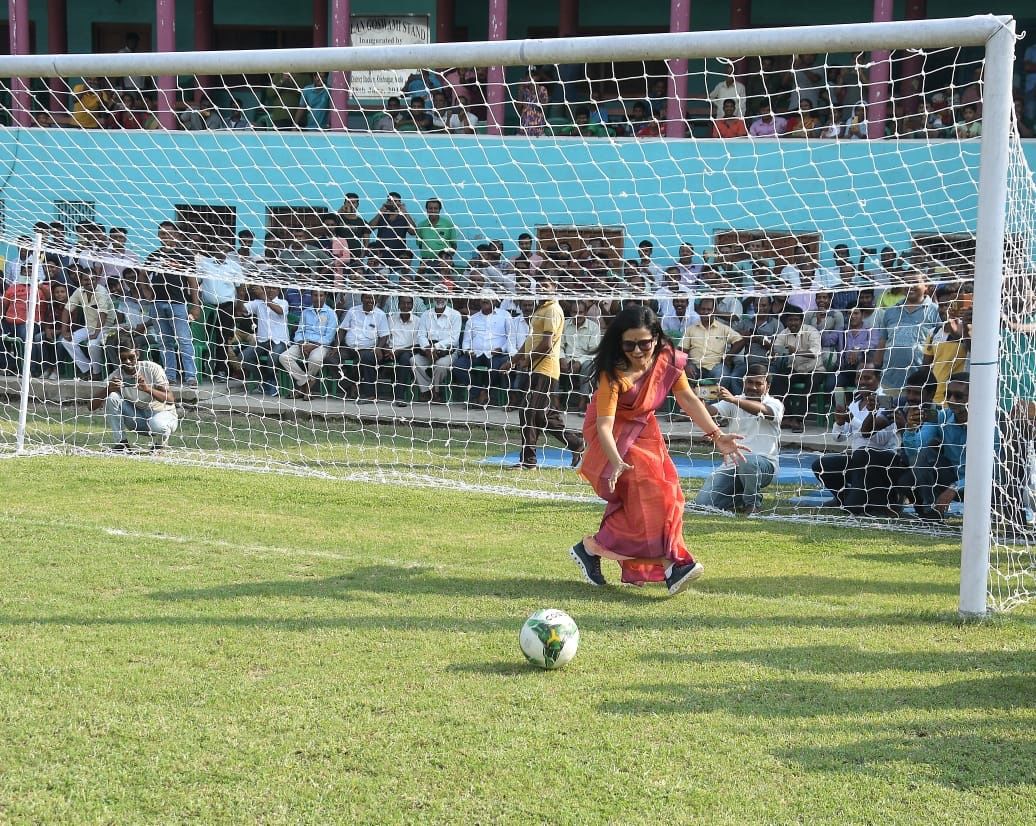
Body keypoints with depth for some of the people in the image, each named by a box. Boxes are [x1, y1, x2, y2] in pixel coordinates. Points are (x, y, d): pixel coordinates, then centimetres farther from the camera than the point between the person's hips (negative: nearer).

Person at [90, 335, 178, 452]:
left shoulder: (152, 369, -18)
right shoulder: (115, 377, -10)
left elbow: (170, 400, -27)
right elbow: (92, 406, -17)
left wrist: (148, 389, -44)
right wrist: (108, 389, -37)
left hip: (163, 414, -4)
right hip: (138, 418, 4)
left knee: (158, 425, -40)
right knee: (111, 397, -19)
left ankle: (159, 443, -3)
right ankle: (120, 443, -11)